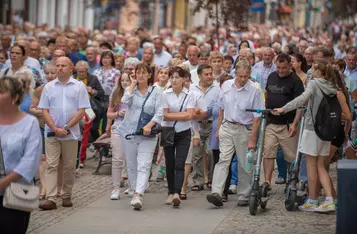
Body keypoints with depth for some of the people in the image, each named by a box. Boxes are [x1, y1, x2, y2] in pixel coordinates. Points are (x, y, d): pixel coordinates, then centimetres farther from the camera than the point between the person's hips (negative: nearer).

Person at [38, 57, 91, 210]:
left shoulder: (79, 87, 2)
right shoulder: (49, 87, 7)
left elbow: (81, 111, -3)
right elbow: (44, 111, 3)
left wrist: (66, 127, -11)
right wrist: (55, 129, -9)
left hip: (71, 134, -1)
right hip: (51, 133, 1)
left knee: (69, 167, 6)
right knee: (51, 165, -6)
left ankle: (67, 196, 17)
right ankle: (50, 199, -11)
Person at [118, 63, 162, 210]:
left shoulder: (155, 92, 3)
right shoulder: (130, 90, 8)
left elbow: (159, 113, -3)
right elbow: (125, 101, -14)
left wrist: (149, 125, -18)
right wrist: (133, 84, -8)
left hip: (147, 135, -2)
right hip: (129, 131, 2)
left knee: (144, 166, -13)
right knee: (132, 166, 10)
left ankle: (138, 196, -21)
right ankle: (134, 192, 23)